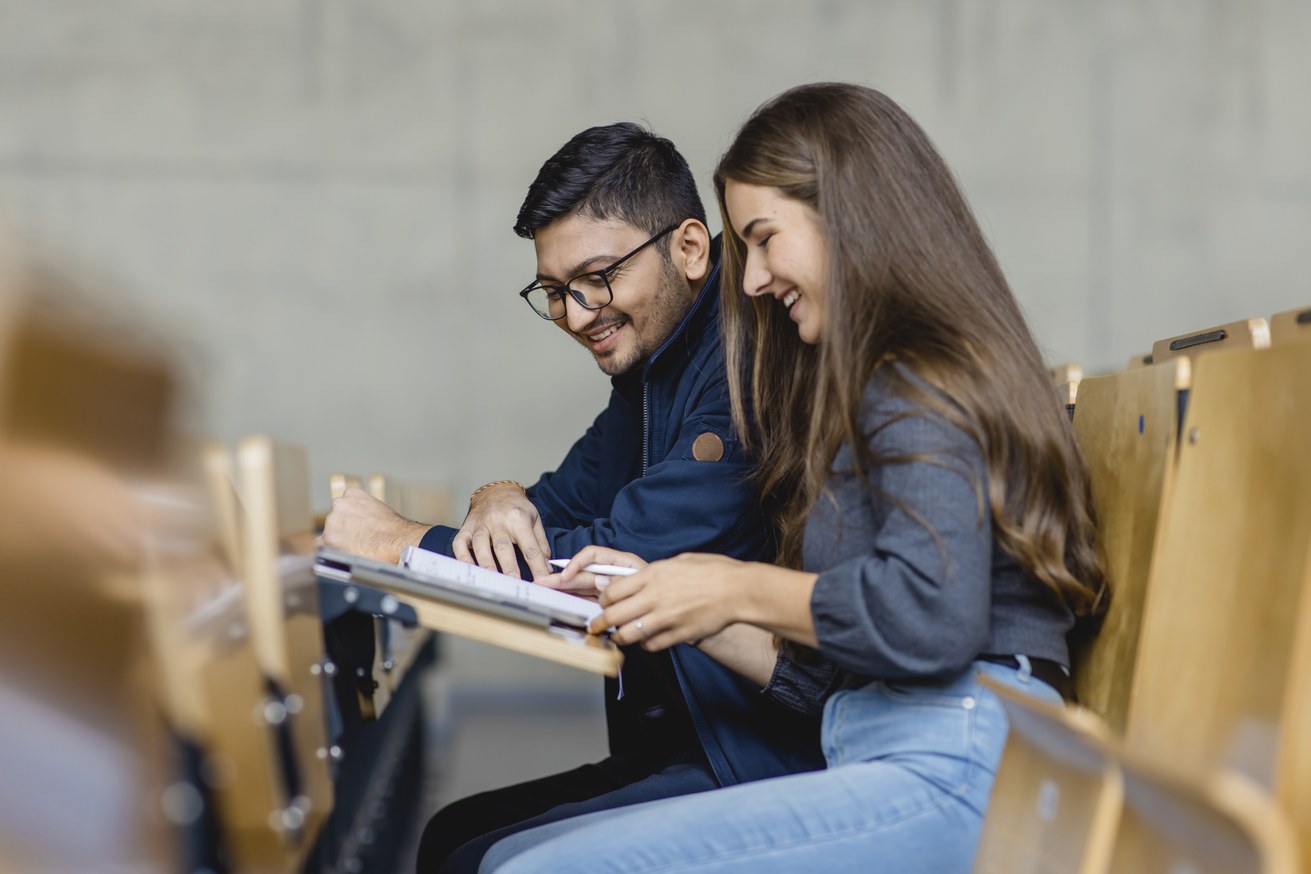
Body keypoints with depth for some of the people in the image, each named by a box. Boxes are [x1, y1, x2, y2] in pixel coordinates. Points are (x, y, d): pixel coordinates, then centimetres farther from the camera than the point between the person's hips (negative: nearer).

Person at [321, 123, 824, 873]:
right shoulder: (652, 359, 14)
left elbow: (632, 561, -19)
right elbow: (569, 500, 19)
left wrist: (403, 542, -10)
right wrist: (502, 503, -7)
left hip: (768, 761, -9)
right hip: (675, 747, 10)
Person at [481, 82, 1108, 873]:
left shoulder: (920, 389, -5)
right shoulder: (888, 386, 27)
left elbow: (931, 617, -22)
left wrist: (742, 591, -9)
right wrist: (668, 601, 17)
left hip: (949, 777, -10)